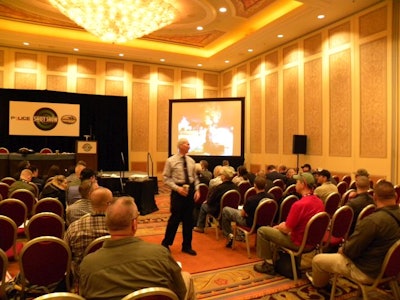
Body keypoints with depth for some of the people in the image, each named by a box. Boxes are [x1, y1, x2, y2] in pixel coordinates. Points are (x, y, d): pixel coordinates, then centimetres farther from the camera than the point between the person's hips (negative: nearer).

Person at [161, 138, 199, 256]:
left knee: (189, 219, 11)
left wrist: (197, 190, -1)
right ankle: (166, 243, 23)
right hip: (178, 191, -4)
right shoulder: (171, 161, -6)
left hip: (190, 190, 5)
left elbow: (195, 177, 12)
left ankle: (187, 246, 25)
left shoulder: (191, 161, 7)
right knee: (175, 218, 1)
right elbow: (166, 178, -6)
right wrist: (177, 188, -16)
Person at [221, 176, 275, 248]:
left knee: (225, 210, 8)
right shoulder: (271, 197, -15)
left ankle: (229, 236, 15)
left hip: (250, 224, -6)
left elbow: (243, 214, -15)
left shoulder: (251, 199, -32)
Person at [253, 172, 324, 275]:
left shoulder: (299, 204, -29)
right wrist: (283, 225, 11)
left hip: (298, 243, -8)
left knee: (262, 230, 1)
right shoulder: (319, 201, -2)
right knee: (278, 229, 29)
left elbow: (287, 229, -21)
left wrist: (278, 227, 1)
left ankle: (269, 264, 10)